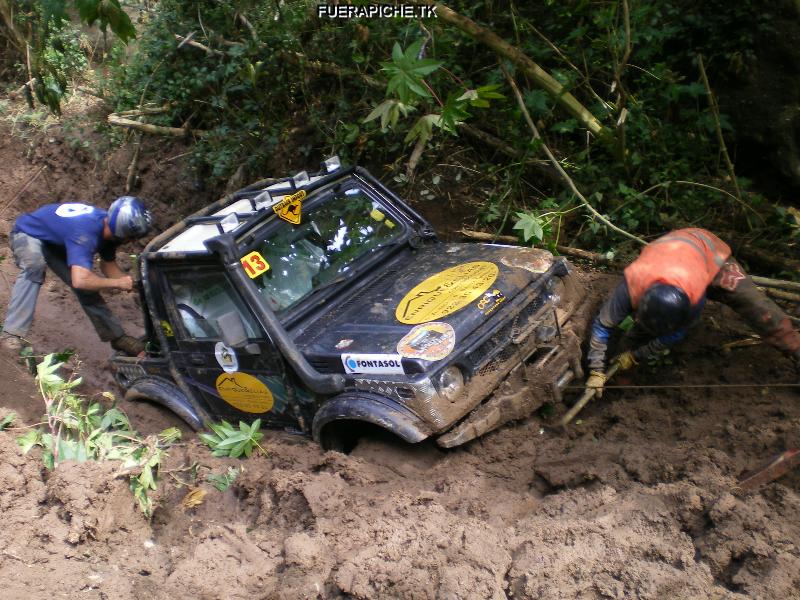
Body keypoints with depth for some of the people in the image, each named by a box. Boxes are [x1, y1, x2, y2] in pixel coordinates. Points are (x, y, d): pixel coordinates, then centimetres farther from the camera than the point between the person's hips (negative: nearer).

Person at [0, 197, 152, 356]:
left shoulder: (109, 226, -17)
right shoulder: (86, 232, -44)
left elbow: (108, 265, -1)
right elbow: (80, 280, -52)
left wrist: (129, 283, -19)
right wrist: (117, 283, -38)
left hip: (55, 240, 7)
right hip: (27, 234, -7)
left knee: (87, 289, 0)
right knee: (34, 266, -37)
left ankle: (116, 336, 10)